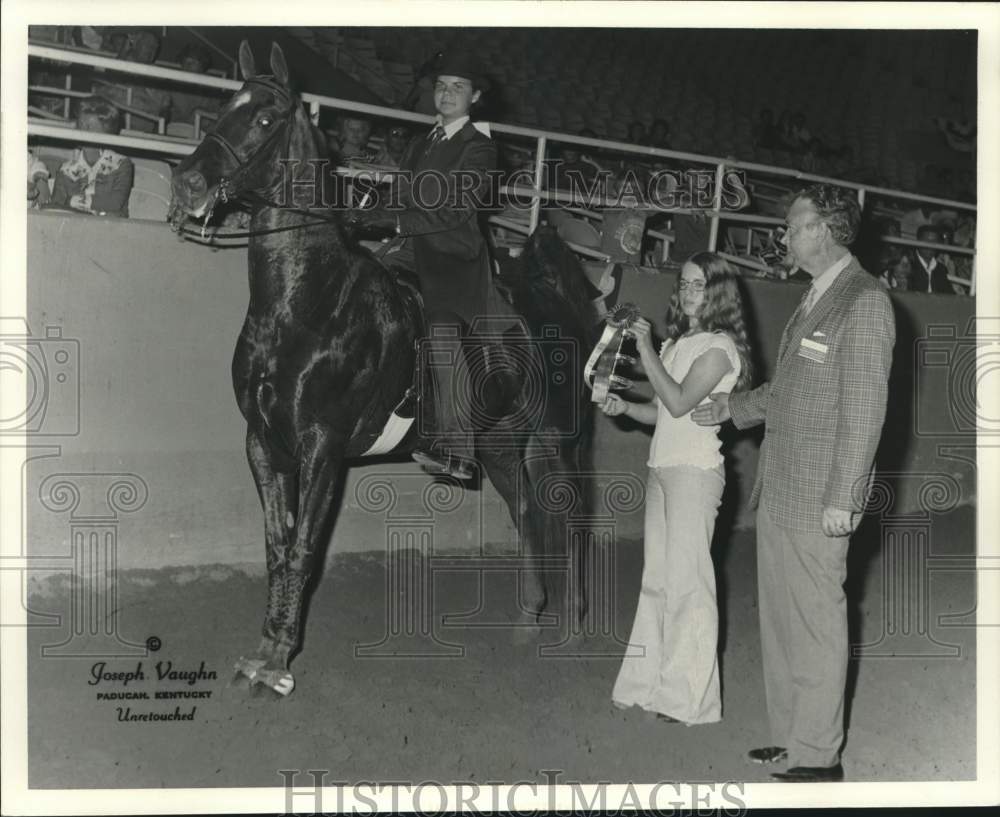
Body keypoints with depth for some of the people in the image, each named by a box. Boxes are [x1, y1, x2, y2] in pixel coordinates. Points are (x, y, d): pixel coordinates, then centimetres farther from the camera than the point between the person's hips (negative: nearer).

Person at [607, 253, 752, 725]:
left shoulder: (719, 346, -6)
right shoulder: (675, 342, 18)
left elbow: (680, 402, -18)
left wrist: (646, 350, -16)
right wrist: (624, 407, 1)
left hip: (695, 469, -8)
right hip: (662, 467, 8)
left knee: (687, 580, -6)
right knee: (656, 579, 9)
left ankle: (690, 698, 2)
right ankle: (650, 684, 16)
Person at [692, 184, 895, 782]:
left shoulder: (864, 301, -12)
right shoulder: (816, 298, 15)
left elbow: (864, 407, -17)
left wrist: (843, 499, -18)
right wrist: (734, 408, 25)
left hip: (818, 500, -9)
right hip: (779, 491, 9)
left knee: (817, 625, 1)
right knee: (779, 620, 15)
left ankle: (819, 756, 14)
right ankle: (792, 736, 27)